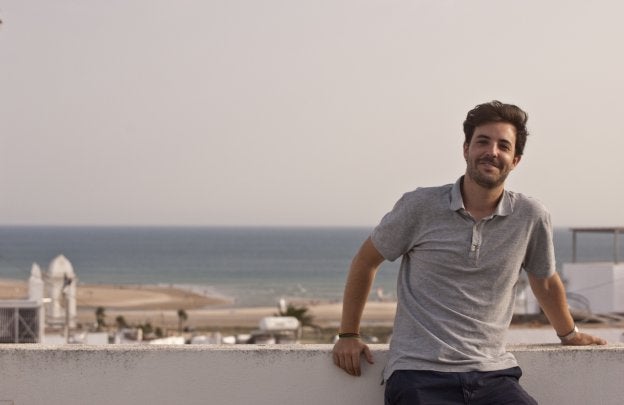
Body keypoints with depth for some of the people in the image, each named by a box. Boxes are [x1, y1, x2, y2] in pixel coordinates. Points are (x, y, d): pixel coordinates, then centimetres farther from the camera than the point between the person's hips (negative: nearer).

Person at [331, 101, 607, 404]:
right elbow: (366, 261, 14)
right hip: (420, 373, -2)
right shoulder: (420, 206, 0)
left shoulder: (531, 217, 5)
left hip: (493, 374, 3)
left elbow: (545, 282, 24)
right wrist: (348, 335, 16)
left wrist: (569, 334, 39)